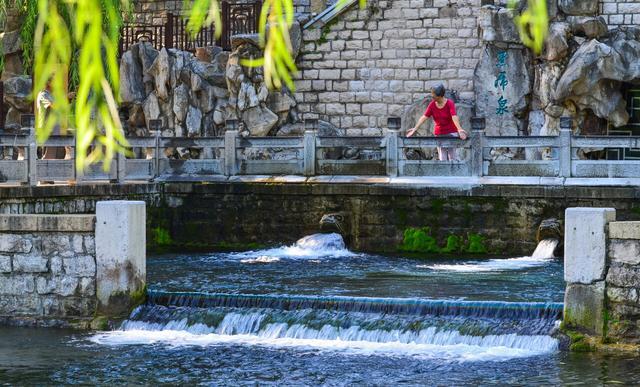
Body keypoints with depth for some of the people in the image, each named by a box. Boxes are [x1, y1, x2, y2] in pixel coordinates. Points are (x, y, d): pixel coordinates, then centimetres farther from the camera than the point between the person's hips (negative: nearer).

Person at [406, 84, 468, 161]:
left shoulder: (450, 103, -14)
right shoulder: (432, 105, -2)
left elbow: (454, 117, -28)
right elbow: (424, 117, -3)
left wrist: (459, 129, -42)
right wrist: (415, 129, -11)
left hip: (451, 133, -4)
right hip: (439, 134, 4)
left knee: (452, 157, -1)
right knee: (442, 158, 3)